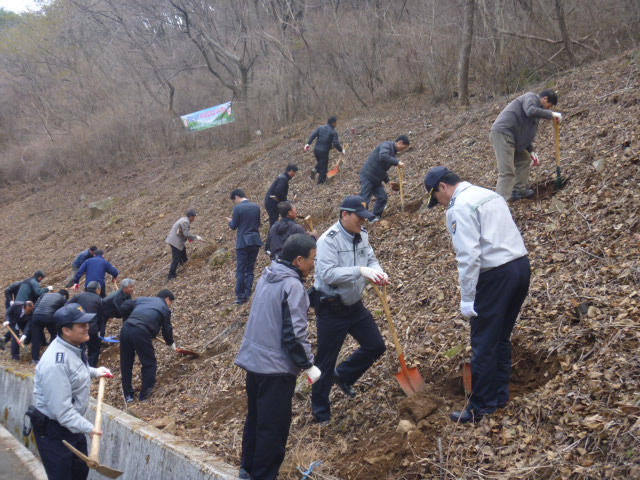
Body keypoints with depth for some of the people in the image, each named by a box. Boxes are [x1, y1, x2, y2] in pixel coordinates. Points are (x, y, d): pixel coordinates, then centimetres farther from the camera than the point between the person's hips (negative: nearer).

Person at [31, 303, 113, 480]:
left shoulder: (73, 347, 0)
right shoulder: (56, 363, -32)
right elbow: (61, 408, -32)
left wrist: (95, 372, 13)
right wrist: (87, 428, -29)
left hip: (72, 424, 10)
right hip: (53, 429, -10)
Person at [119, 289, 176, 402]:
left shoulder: (141, 299, 26)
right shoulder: (165, 308, 14)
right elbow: (167, 329, 20)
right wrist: (171, 343, 39)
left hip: (125, 328, 5)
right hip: (141, 332, -5)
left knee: (126, 363, 17)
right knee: (149, 363, 12)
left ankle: (128, 394, 26)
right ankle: (145, 394, 16)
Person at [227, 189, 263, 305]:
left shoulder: (238, 208, -10)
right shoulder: (256, 207, 6)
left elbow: (233, 226, -5)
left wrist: (230, 221, 16)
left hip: (243, 242, -5)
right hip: (255, 241, 5)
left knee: (240, 270, 1)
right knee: (250, 269, 10)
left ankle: (240, 296, 1)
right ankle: (247, 295, 7)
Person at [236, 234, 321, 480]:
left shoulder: (267, 277, 7)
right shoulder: (293, 286, -19)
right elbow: (294, 335, -21)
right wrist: (308, 365, -10)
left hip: (253, 360, 9)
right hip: (276, 367, -9)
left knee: (255, 418, 20)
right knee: (274, 425, 2)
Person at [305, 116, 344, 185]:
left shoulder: (320, 127, 6)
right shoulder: (333, 132, -10)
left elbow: (313, 135, -1)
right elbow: (336, 144, -13)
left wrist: (308, 143, 1)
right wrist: (341, 150, 1)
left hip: (316, 150, 6)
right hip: (324, 151, -6)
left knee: (319, 162, 30)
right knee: (323, 168, 7)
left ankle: (315, 170, 3)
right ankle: (320, 183, 11)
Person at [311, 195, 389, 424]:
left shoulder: (362, 235, 1)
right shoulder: (329, 240, -22)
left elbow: (370, 258, 9)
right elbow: (327, 274, -30)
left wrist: (377, 271, -14)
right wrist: (360, 270, -35)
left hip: (355, 305, 8)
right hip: (331, 309, -7)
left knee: (376, 346, 13)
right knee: (326, 361, 4)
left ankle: (344, 375, 35)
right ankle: (320, 411, 20)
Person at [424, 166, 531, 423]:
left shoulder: (459, 207, -12)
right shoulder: (489, 194, 16)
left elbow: (469, 255, -19)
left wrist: (467, 298, -15)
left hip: (496, 274, -9)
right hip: (521, 265, 9)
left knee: (483, 344, 1)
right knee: (502, 338, 19)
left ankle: (481, 406, 9)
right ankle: (500, 395, 28)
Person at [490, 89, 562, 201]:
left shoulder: (536, 106, 27)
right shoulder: (531, 97, -1)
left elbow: (526, 132, 29)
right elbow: (530, 111, -25)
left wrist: (531, 151, 20)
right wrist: (551, 114, -16)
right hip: (502, 134, -10)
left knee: (524, 159, 21)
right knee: (507, 171, -16)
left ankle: (519, 190, 26)